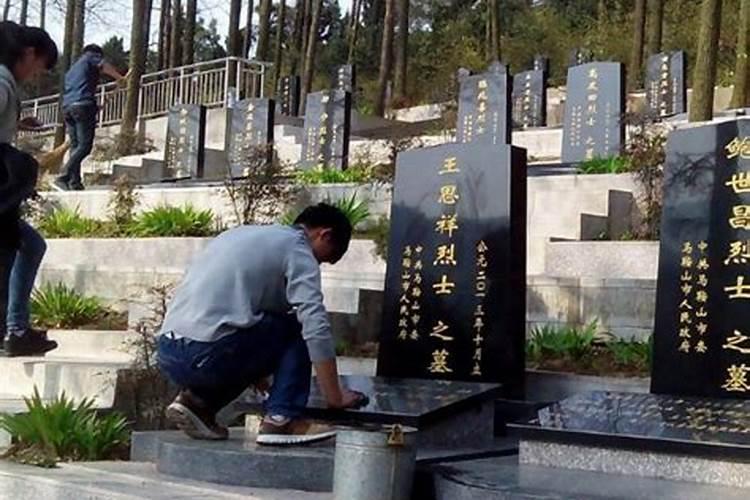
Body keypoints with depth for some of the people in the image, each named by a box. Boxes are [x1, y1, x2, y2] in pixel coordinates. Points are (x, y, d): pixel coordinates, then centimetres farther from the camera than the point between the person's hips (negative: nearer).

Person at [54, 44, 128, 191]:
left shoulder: (73, 68, 34)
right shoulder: (91, 57, 14)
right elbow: (104, 66, -6)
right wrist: (121, 78, -13)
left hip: (67, 106, 8)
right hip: (83, 105, -8)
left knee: (75, 145, 7)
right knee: (85, 145, -11)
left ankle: (74, 183, -2)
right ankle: (63, 178, -22)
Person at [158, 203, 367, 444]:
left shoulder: (245, 234, 26)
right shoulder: (297, 249, 2)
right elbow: (316, 328, -9)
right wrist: (335, 397, 0)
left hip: (167, 354, 8)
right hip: (205, 355, -8)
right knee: (297, 329, 8)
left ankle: (197, 400, 13)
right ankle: (282, 419, 1)